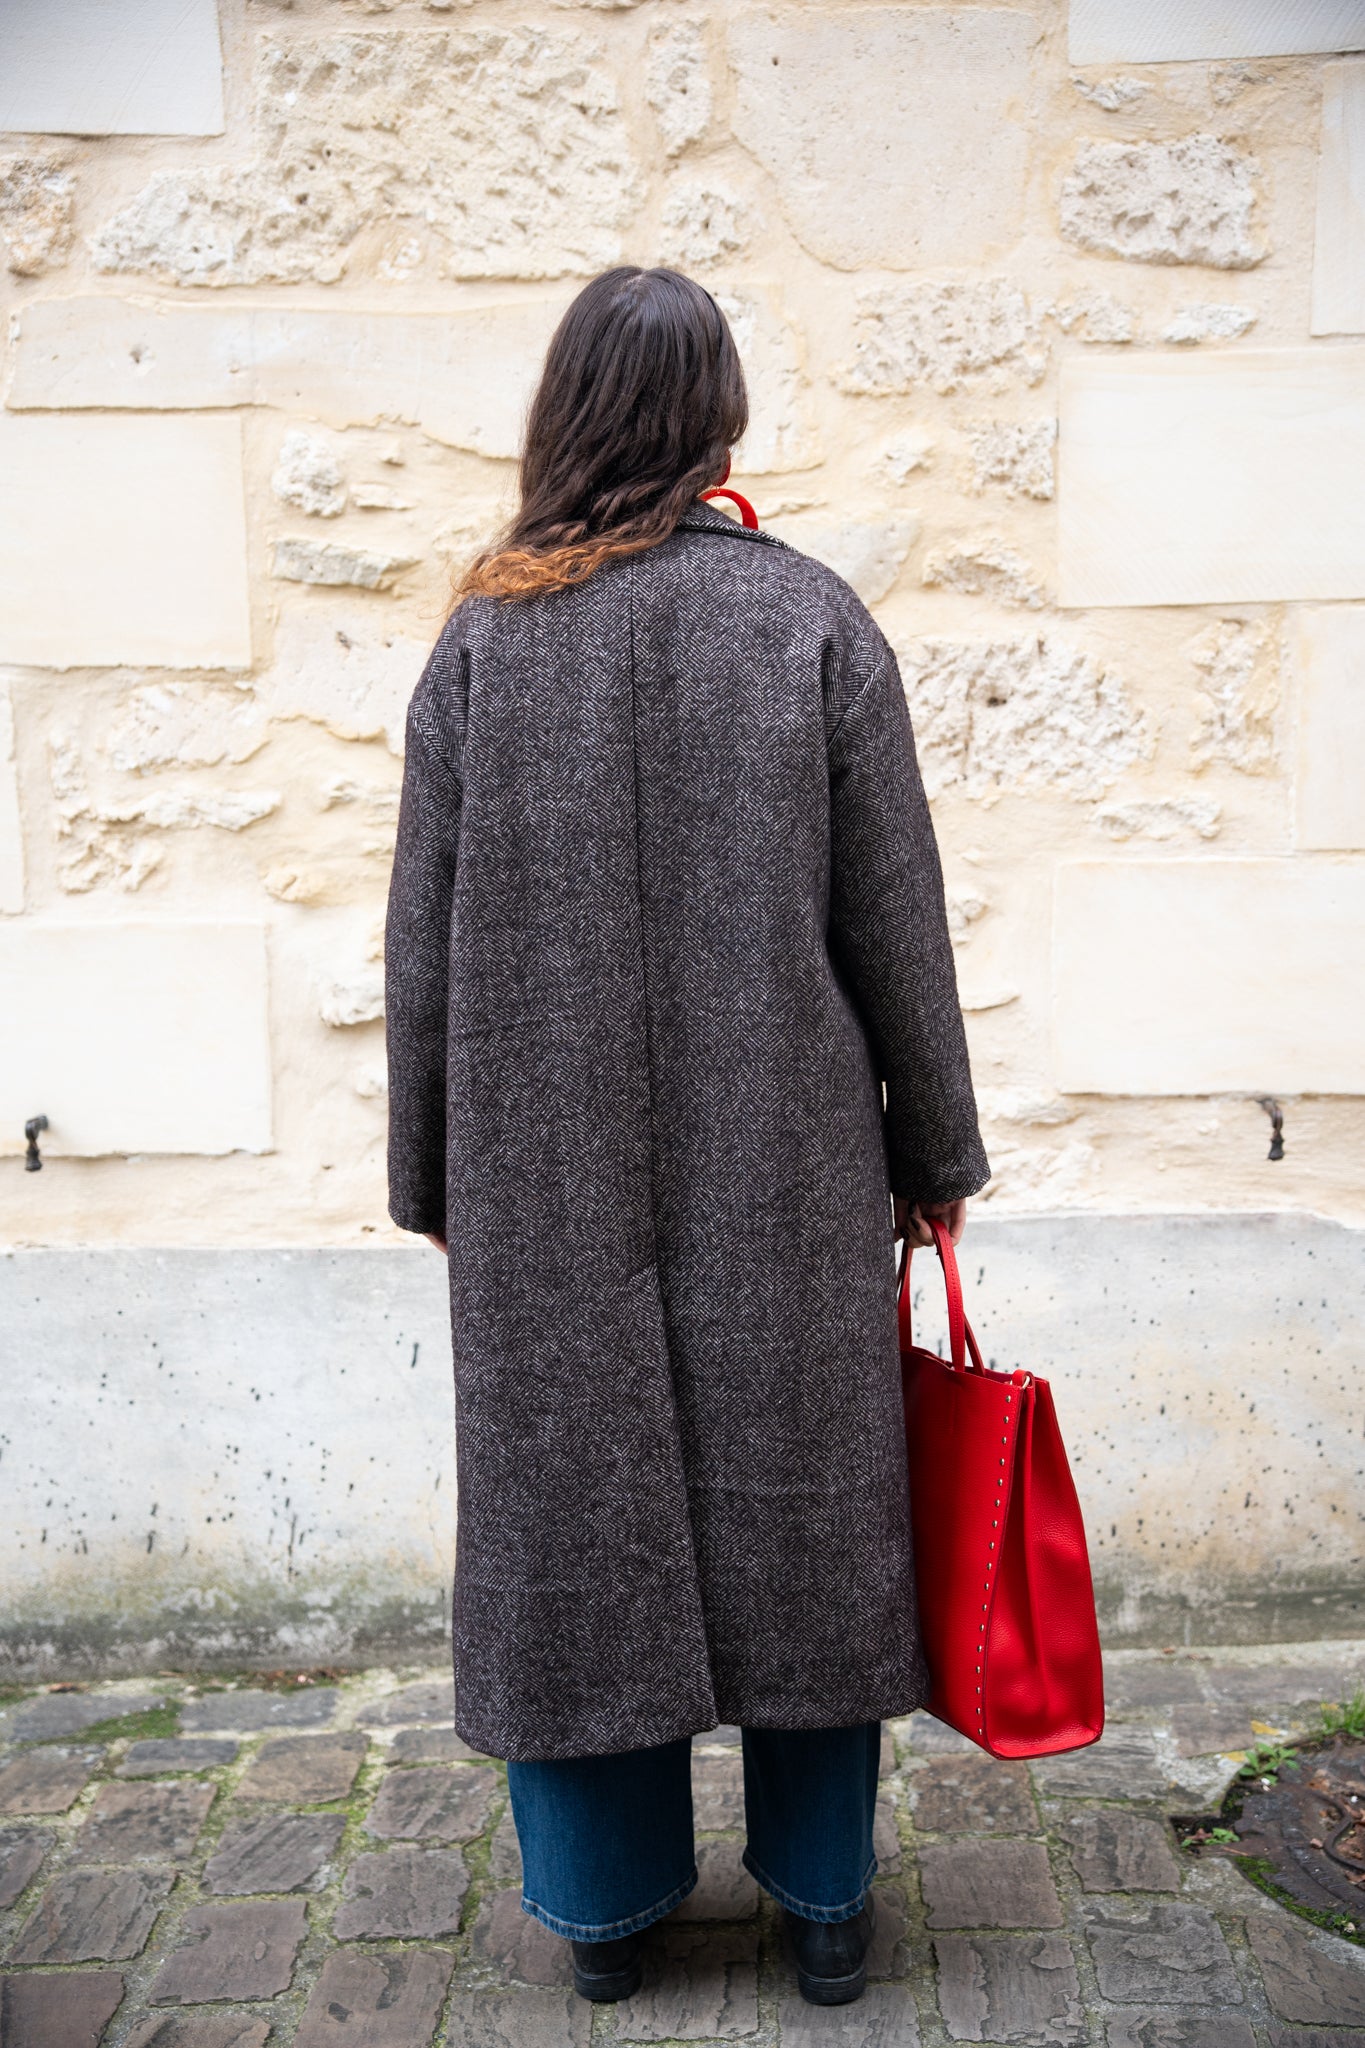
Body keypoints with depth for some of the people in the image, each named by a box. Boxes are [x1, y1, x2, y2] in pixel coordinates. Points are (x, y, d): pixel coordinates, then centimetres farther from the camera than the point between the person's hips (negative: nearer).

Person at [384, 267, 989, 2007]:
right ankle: (824, 1901, 31)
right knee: (796, 1498, 14)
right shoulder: (811, 617, -4)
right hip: (785, 1164, 0)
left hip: (546, 1171, 1)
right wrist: (936, 1155, 7)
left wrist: (429, 1174, 11)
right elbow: (896, 924, -3)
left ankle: (607, 1902, 31)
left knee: (573, 1498, 13)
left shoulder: (483, 638, -2)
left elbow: (423, 941, 0)